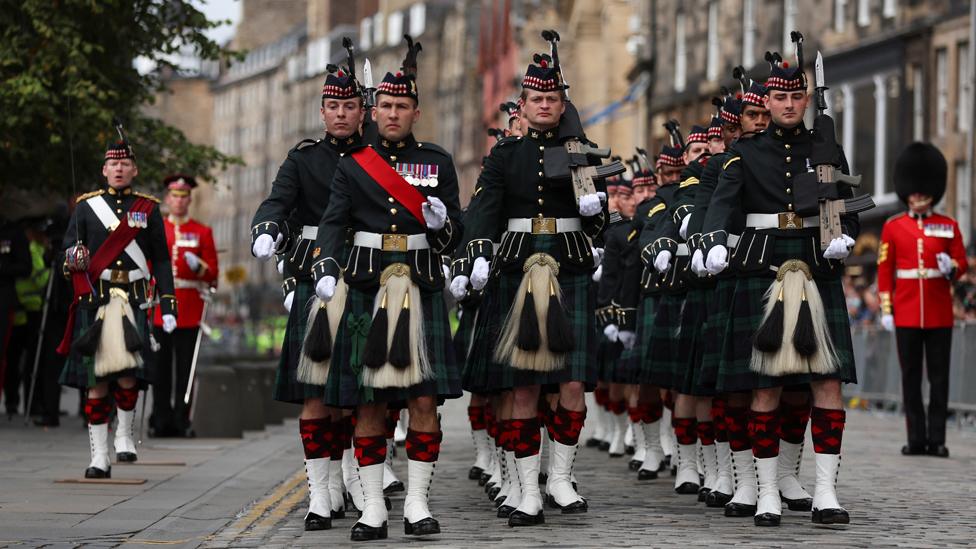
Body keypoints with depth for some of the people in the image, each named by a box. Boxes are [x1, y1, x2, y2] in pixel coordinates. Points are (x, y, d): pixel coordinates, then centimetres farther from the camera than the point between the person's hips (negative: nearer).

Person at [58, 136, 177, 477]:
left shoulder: (148, 209, 11)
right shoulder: (86, 207, 11)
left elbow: (161, 261, 12)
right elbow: (68, 250, 10)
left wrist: (168, 306, 5)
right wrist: (74, 259, -15)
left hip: (134, 302, -1)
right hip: (94, 302, 1)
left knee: (127, 374, -16)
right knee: (96, 382, -1)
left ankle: (125, 435, 9)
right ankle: (99, 458, 5)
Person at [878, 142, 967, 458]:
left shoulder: (948, 227, 6)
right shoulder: (893, 227, 5)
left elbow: (963, 264, 10)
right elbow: (885, 271, 5)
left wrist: (951, 268, -14)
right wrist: (886, 310, -1)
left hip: (939, 315, 0)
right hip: (907, 314, 0)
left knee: (939, 377, 1)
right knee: (910, 378, 2)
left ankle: (937, 440, 4)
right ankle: (916, 439, 7)